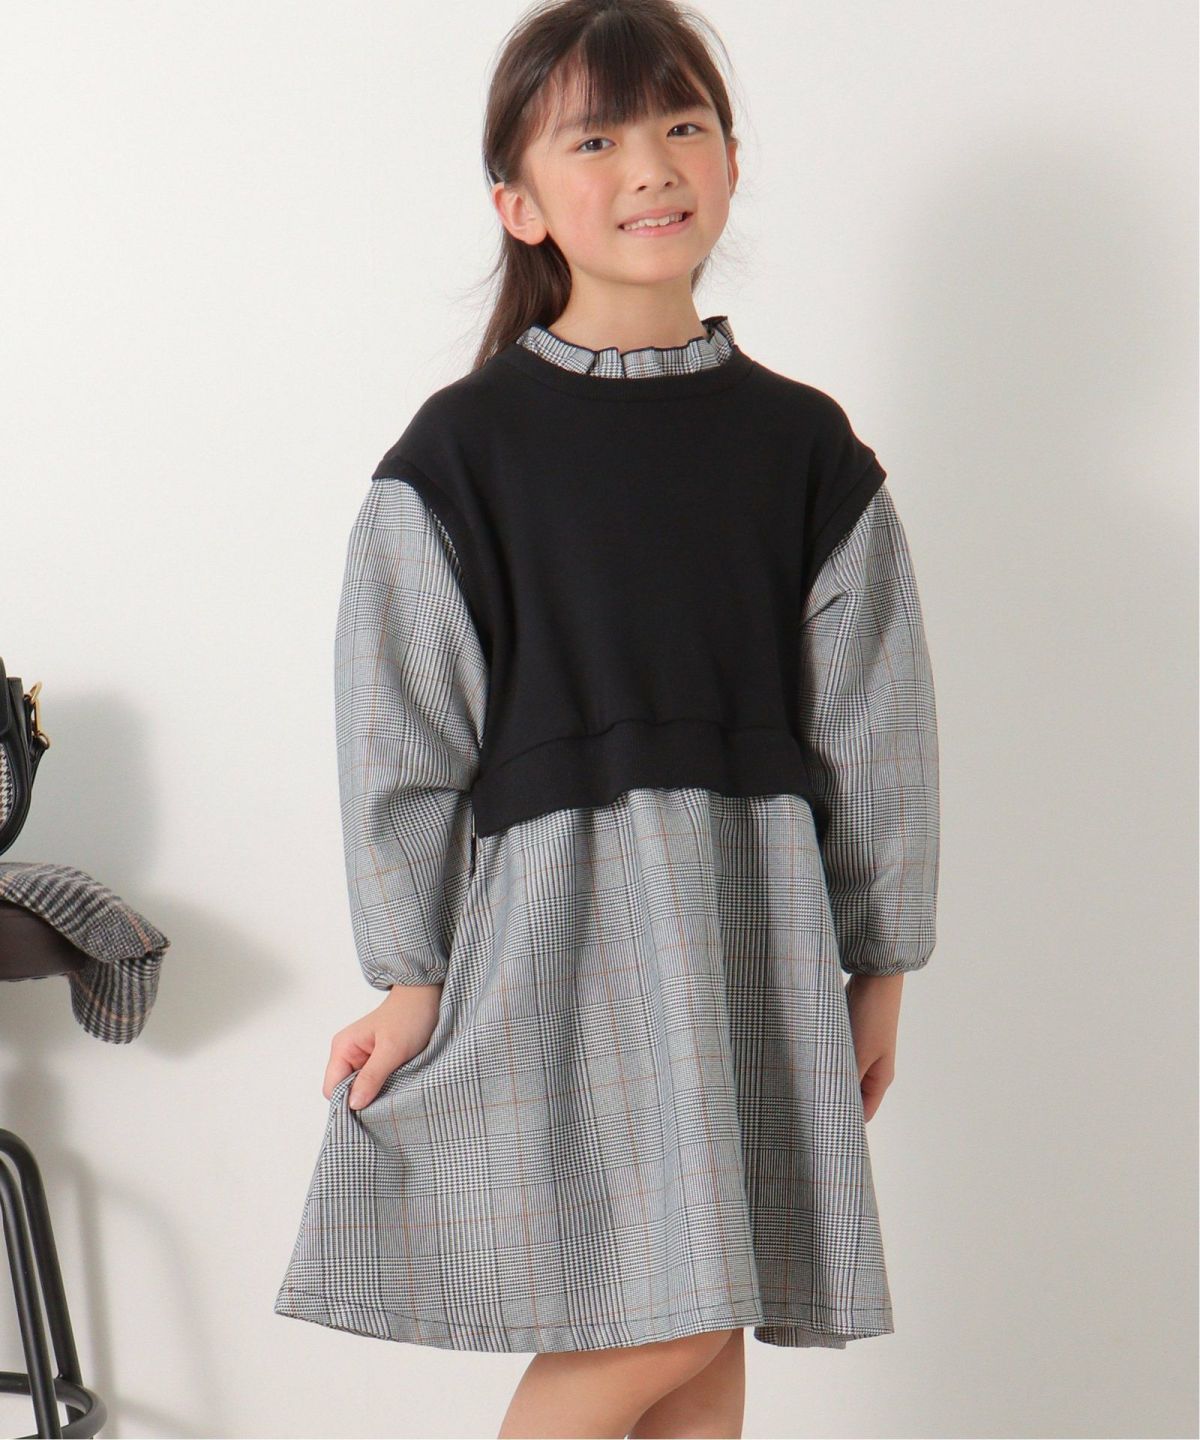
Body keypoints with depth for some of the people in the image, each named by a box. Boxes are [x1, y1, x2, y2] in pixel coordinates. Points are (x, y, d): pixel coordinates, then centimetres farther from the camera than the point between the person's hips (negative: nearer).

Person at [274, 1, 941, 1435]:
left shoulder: (803, 445, 7)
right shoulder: (465, 448, -2)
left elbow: (874, 718, 10)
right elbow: (400, 729, -1)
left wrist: (877, 962, 11)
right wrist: (410, 975, -3)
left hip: (758, 923, 4)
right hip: (559, 913, -3)